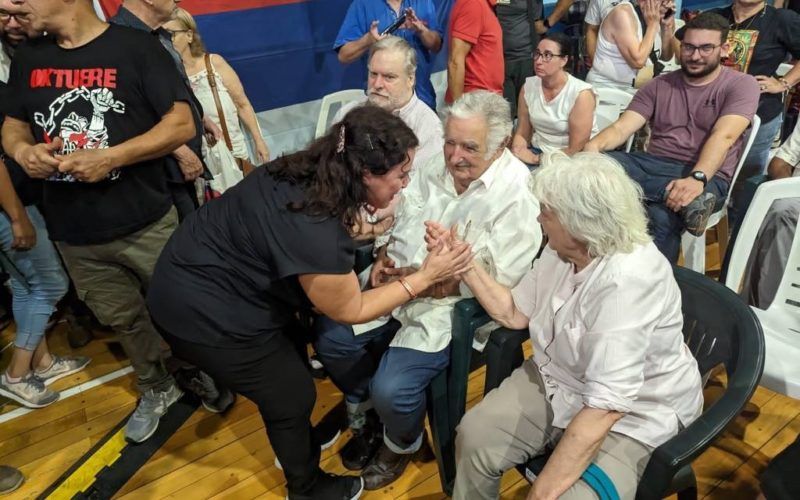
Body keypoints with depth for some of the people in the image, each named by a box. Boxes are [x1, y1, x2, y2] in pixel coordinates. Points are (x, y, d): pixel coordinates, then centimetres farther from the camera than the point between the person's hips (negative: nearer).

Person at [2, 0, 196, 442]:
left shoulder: (136, 47, -9)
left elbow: (182, 124, -13)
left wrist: (112, 157, -23)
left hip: (146, 224, -4)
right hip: (74, 234, 5)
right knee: (123, 320, 18)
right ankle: (156, 389, 41)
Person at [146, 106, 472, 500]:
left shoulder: (310, 174, -9)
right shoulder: (317, 234, -35)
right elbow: (350, 310, -17)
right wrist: (424, 278, -16)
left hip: (204, 272, 8)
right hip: (201, 312, -8)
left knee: (291, 360, 23)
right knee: (292, 396, 9)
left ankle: (297, 443, 50)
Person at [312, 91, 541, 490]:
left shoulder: (518, 197, -17)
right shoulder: (439, 166, 3)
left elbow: (491, 279, -21)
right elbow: (397, 215, 12)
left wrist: (415, 278, -22)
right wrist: (383, 258, -8)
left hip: (453, 307, -7)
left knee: (391, 387, -21)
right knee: (329, 337, -1)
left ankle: (402, 443, 18)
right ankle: (369, 416, 27)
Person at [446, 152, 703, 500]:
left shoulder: (626, 282, -33)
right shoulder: (563, 249, -6)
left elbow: (605, 406, -36)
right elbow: (514, 312, 6)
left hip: (631, 417, -6)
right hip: (558, 383, 7)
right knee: (474, 436, -8)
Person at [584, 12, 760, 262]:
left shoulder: (741, 85, 3)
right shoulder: (658, 85, 14)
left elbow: (723, 136, -15)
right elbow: (621, 127, 2)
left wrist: (697, 179, -34)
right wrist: (594, 145, -23)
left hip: (706, 176, -4)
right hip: (653, 165, 5)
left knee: (661, 216, -39)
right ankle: (689, 201, -35)